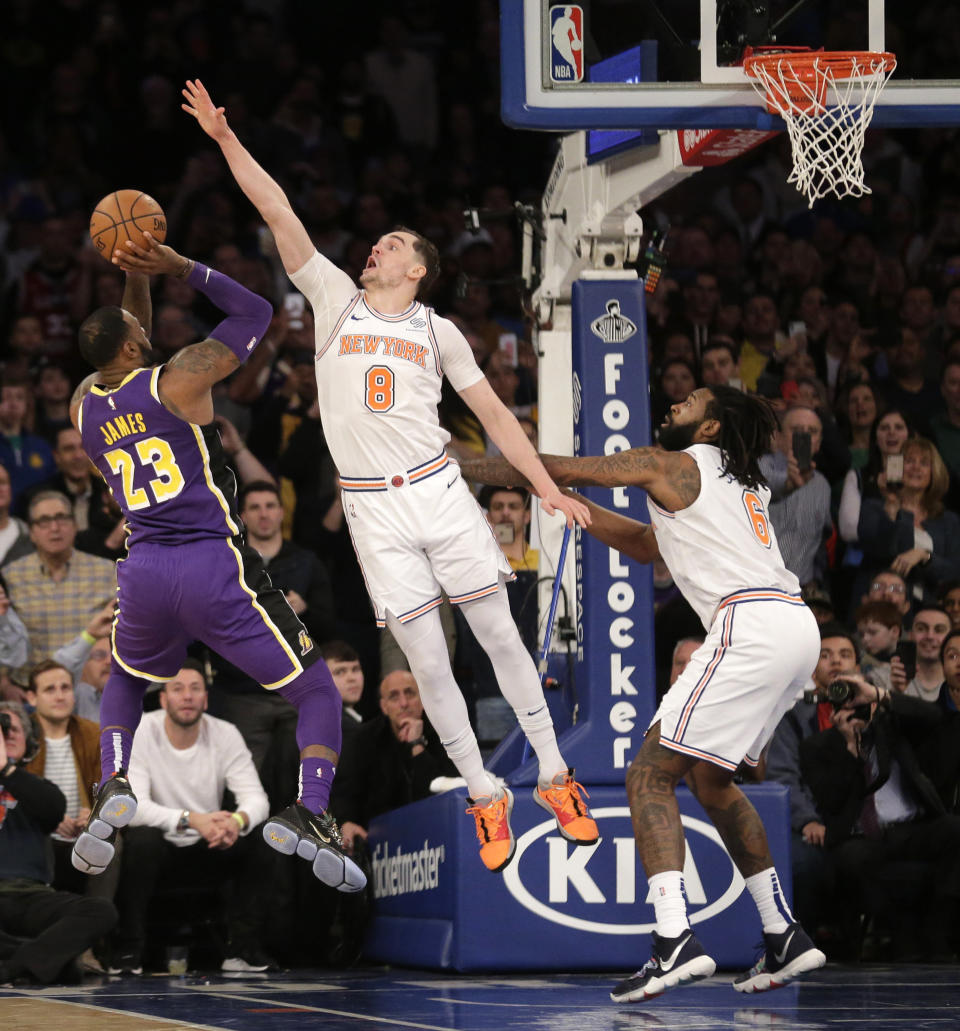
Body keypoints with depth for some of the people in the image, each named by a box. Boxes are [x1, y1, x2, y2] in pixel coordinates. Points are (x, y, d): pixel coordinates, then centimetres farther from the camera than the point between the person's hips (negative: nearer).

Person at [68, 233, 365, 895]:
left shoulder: (83, 405, 10)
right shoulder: (178, 378, -5)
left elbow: (128, 365, 33)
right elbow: (256, 313, 6)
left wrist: (137, 281, 25)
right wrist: (181, 268, 7)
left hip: (144, 571, 5)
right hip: (215, 568, -5)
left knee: (126, 683, 35)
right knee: (318, 693, 4)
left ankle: (114, 789, 8)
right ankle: (310, 814, -21)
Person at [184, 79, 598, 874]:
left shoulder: (437, 330, 8)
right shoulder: (335, 299, 8)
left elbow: (494, 414, 11)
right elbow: (278, 211, 2)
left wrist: (548, 487, 4)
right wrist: (224, 138, -3)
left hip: (439, 492, 0)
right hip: (373, 510, 0)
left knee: (501, 635, -1)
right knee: (428, 665, -1)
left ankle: (555, 779, 7)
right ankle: (487, 799, 9)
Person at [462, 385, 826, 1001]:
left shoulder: (670, 465, 4)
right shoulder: (742, 483, 29)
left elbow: (556, 468, 7)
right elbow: (646, 546, 38)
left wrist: (461, 468, 17)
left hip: (751, 624, -9)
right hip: (796, 627, 9)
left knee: (650, 776, -9)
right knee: (710, 777, 23)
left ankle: (675, 943, -25)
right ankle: (785, 938, 20)